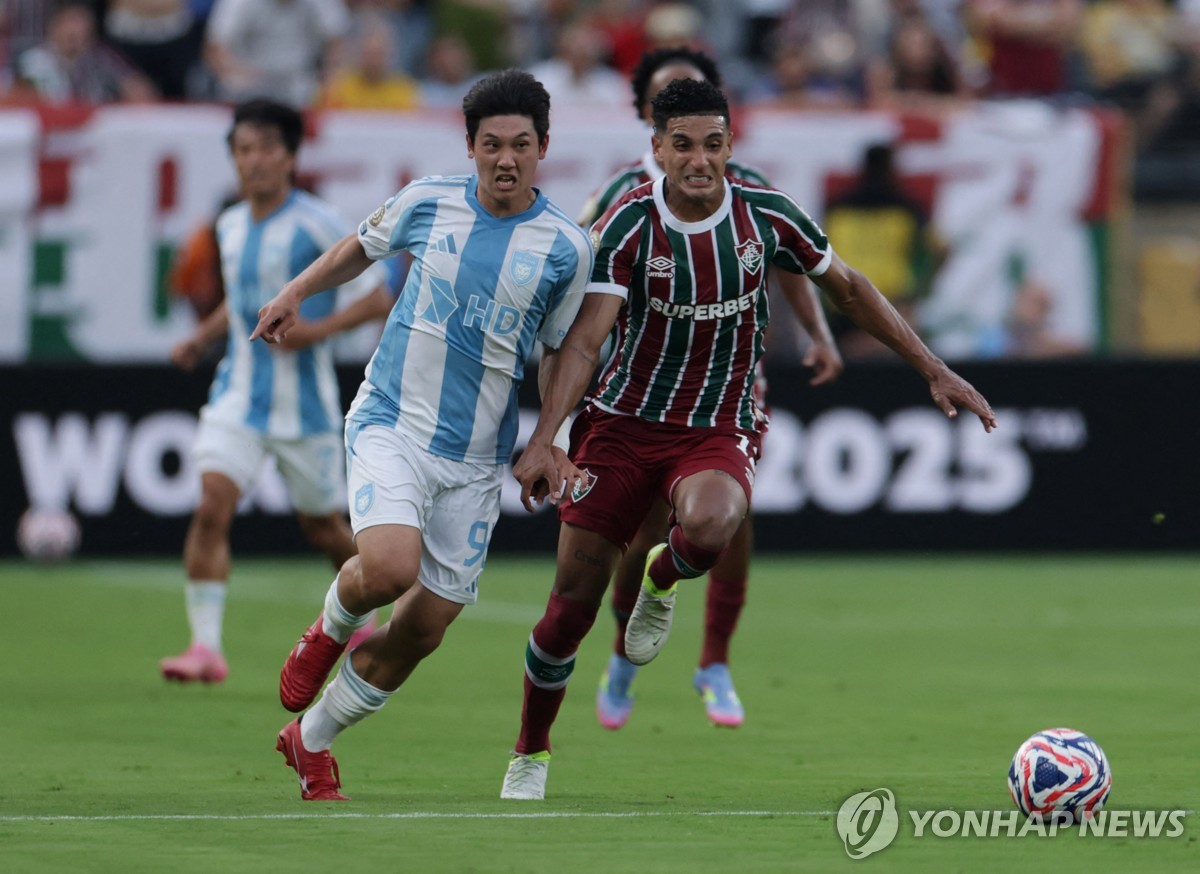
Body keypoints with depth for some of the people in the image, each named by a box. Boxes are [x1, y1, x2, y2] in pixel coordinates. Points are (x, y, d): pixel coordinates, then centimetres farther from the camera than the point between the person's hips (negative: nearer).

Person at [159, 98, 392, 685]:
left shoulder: (317, 225, -11)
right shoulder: (230, 226, 7)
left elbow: (376, 299, -9)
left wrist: (318, 329, -23)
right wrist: (201, 338, 10)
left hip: (304, 405, -4)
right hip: (238, 394, 4)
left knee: (322, 527, 10)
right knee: (212, 503, -17)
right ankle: (205, 647, -18)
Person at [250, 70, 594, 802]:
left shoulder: (565, 246, -3)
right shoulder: (428, 201, -2)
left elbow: (562, 352, 8)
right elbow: (364, 246, 20)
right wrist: (295, 294, 20)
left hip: (476, 460, 2)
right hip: (390, 425, -1)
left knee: (422, 632, 3)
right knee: (389, 568, -29)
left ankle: (312, 741, 26)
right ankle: (329, 631, 8)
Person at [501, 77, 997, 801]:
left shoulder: (767, 216, -6)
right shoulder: (629, 227, -14)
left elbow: (846, 286, 10)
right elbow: (586, 339, -22)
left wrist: (934, 371, 9)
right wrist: (543, 439, -36)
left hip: (721, 434, 0)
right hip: (624, 423, 0)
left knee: (709, 524, -36)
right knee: (573, 603, -2)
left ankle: (664, 580, 3)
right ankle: (531, 756, 22)